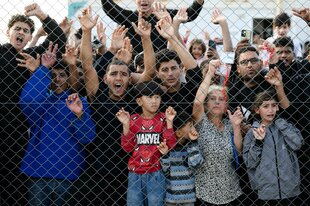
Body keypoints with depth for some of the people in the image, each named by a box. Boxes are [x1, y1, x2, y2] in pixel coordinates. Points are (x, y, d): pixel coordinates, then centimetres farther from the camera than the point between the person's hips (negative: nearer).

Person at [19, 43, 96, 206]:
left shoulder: (78, 102, 5)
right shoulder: (40, 99, 6)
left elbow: (87, 137, -6)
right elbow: (26, 101, -19)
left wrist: (79, 114, -24)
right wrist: (44, 68, -22)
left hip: (70, 174, 0)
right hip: (38, 172, 0)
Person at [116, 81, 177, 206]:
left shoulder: (162, 118, -3)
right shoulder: (133, 119, 1)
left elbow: (170, 145, -10)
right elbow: (127, 147, -3)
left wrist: (169, 122, -18)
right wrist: (126, 125, -14)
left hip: (156, 173, -2)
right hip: (135, 174, 2)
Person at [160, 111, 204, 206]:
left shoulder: (192, 145, -4)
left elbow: (195, 164, -19)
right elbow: (165, 171, -9)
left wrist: (193, 142, -18)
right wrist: (164, 154, -23)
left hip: (188, 195, 1)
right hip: (170, 195, -1)